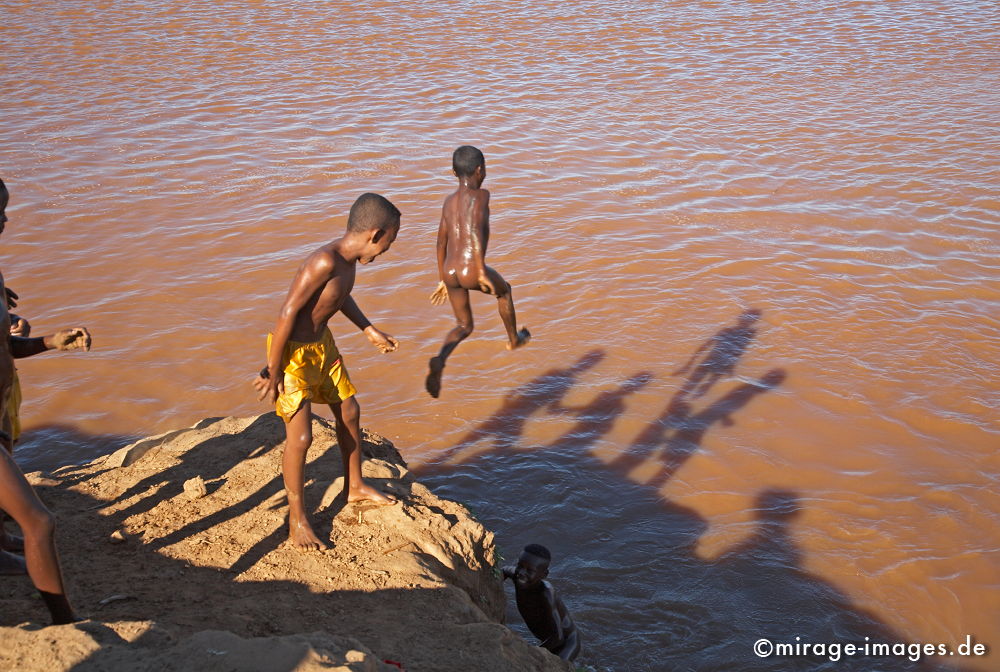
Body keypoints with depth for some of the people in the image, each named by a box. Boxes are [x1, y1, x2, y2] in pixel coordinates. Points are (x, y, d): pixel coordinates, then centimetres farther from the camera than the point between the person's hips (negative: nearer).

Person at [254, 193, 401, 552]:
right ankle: (297, 521, 12)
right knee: (300, 437, -5)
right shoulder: (325, 262, -31)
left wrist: (371, 332, 24)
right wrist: (273, 373, -23)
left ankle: (355, 486, 41)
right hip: (293, 352, -9)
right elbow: (287, 314, -29)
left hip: (323, 344, 10)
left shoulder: (348, 259, -3)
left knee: (349, 412, 20)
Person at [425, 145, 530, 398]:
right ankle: (514, 339, 49)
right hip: (471, 271, -6)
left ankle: (439, 360, -7)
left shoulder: (449, 201, 15)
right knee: (504, 291, 29)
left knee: (465, 326, 21)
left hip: (450, 273, 6)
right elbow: (474, 229, -23)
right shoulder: (480, 195, -6)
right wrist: (482, 271, -24)